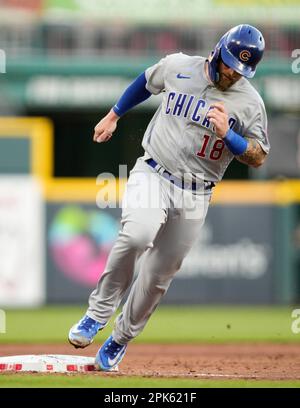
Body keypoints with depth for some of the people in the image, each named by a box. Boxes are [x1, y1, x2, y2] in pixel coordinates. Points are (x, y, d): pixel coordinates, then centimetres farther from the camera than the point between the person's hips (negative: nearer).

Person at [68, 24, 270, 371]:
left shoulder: (250, 102, -4)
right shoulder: (178, 67, -1)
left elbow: (258, 157, -4)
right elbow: (147, 81, 20)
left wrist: (227, 134, -20)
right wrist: (113, 115, 25)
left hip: (194, 196, 1)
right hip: (152, 175, -1)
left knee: (158, 276, 3)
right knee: (136, 236, -31)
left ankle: (119, 341, 22)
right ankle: (98, 314, -18)